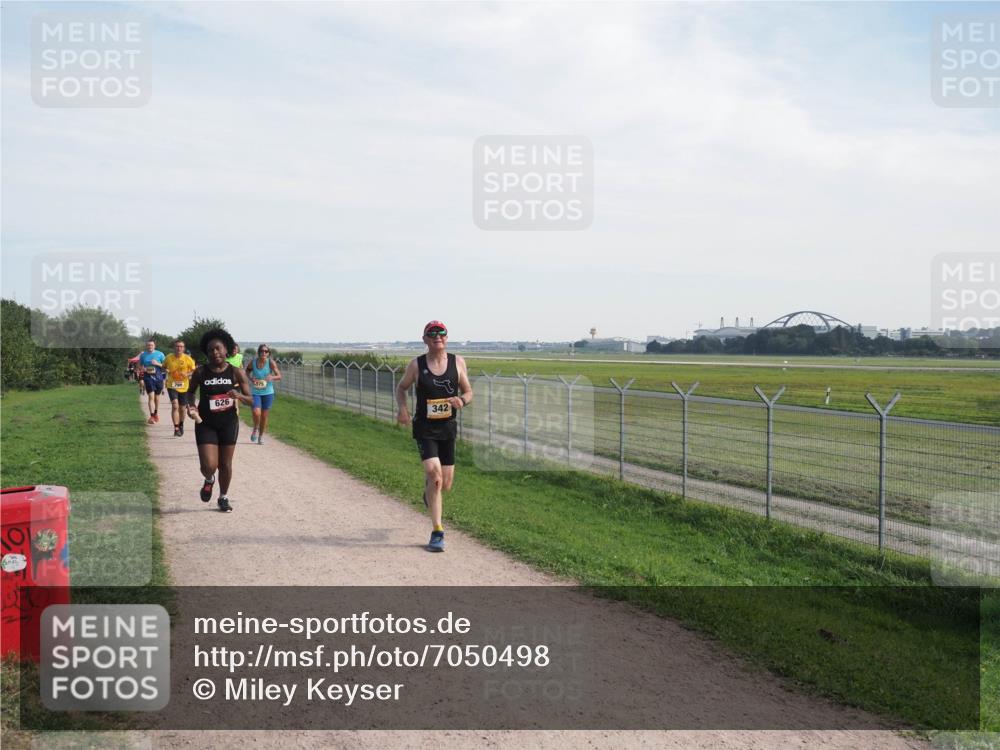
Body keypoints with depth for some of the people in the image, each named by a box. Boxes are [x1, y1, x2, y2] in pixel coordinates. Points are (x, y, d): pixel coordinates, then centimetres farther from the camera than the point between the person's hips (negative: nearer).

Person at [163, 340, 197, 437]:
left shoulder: (187, 358, -6)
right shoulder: (169, 357, -3)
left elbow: (194, 371, -1)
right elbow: (164, 367, 15)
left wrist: (187, 374, -20)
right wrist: (167, 371, -6)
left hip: (184, 386, 1)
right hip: (172, 385, -1)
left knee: (182, 408, 12)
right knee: (175, 406, -18)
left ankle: (181, 425, 39)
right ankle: (176, 428, -17)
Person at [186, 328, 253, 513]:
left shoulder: (237, 373, -7)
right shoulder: (200, 372, -7)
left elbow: (251, 400, -4)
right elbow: (191, 391, 11)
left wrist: (239, 396, -26)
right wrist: (191, 405, -9)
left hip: (228, 423, 1)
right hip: (206, 423, -1)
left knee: (225, 464, 10)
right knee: (208, 466, -11)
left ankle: (224, 497, 34)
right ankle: (209, 481, 27)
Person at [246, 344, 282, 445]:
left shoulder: (271, 363, -11)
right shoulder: (253, 362, -6)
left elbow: (279, 376, -12)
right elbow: (247, 370, 14)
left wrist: (272, 377, -33)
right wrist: (250, 378, -7)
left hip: (268, 392, 0)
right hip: (256, 392, 0)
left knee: (264, 416, 8)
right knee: (256, 413, -18)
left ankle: (261, 436, 30)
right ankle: (255, 430, 13)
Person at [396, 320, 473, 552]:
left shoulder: (458, 362, -1)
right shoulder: (416, 365, -5)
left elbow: (468, 392, 7)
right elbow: (401, 387, 10)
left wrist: (462, 401, -17)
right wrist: (403, 408, -9)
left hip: (448, 428, 3)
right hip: (424, 428, -3)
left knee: (445, 485, 7)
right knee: (434, 473, -20)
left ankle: (429, 491, 46)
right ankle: (437, 532, -9)